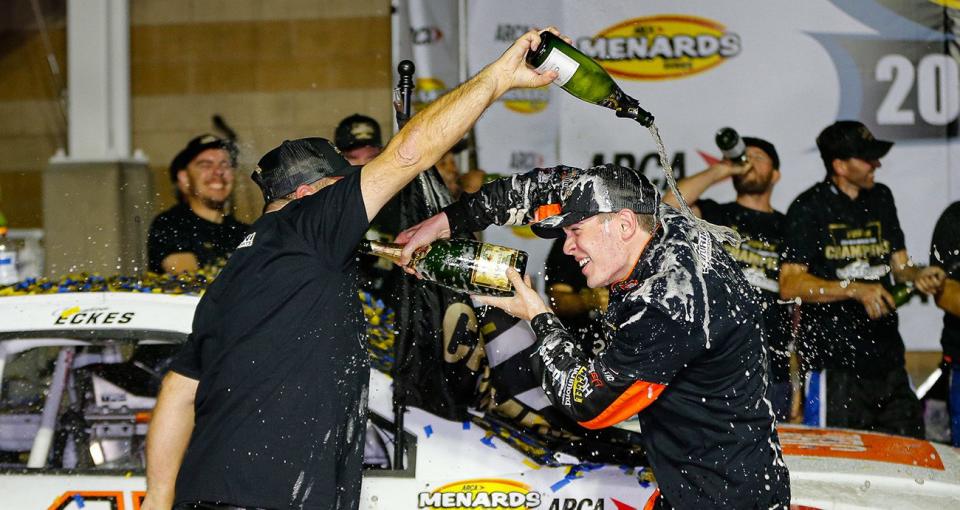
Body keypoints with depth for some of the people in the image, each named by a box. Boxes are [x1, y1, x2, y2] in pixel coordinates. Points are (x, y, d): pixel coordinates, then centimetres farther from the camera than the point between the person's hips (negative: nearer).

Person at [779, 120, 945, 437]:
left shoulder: (881, 198, 17)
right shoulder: (810, 208, -3)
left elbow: (899, 263, 20)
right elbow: (789, 285, -11)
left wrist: (917, 275, -4)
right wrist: (855, 289, -20)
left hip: (887, 358, 6)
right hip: (833, 361, -6)